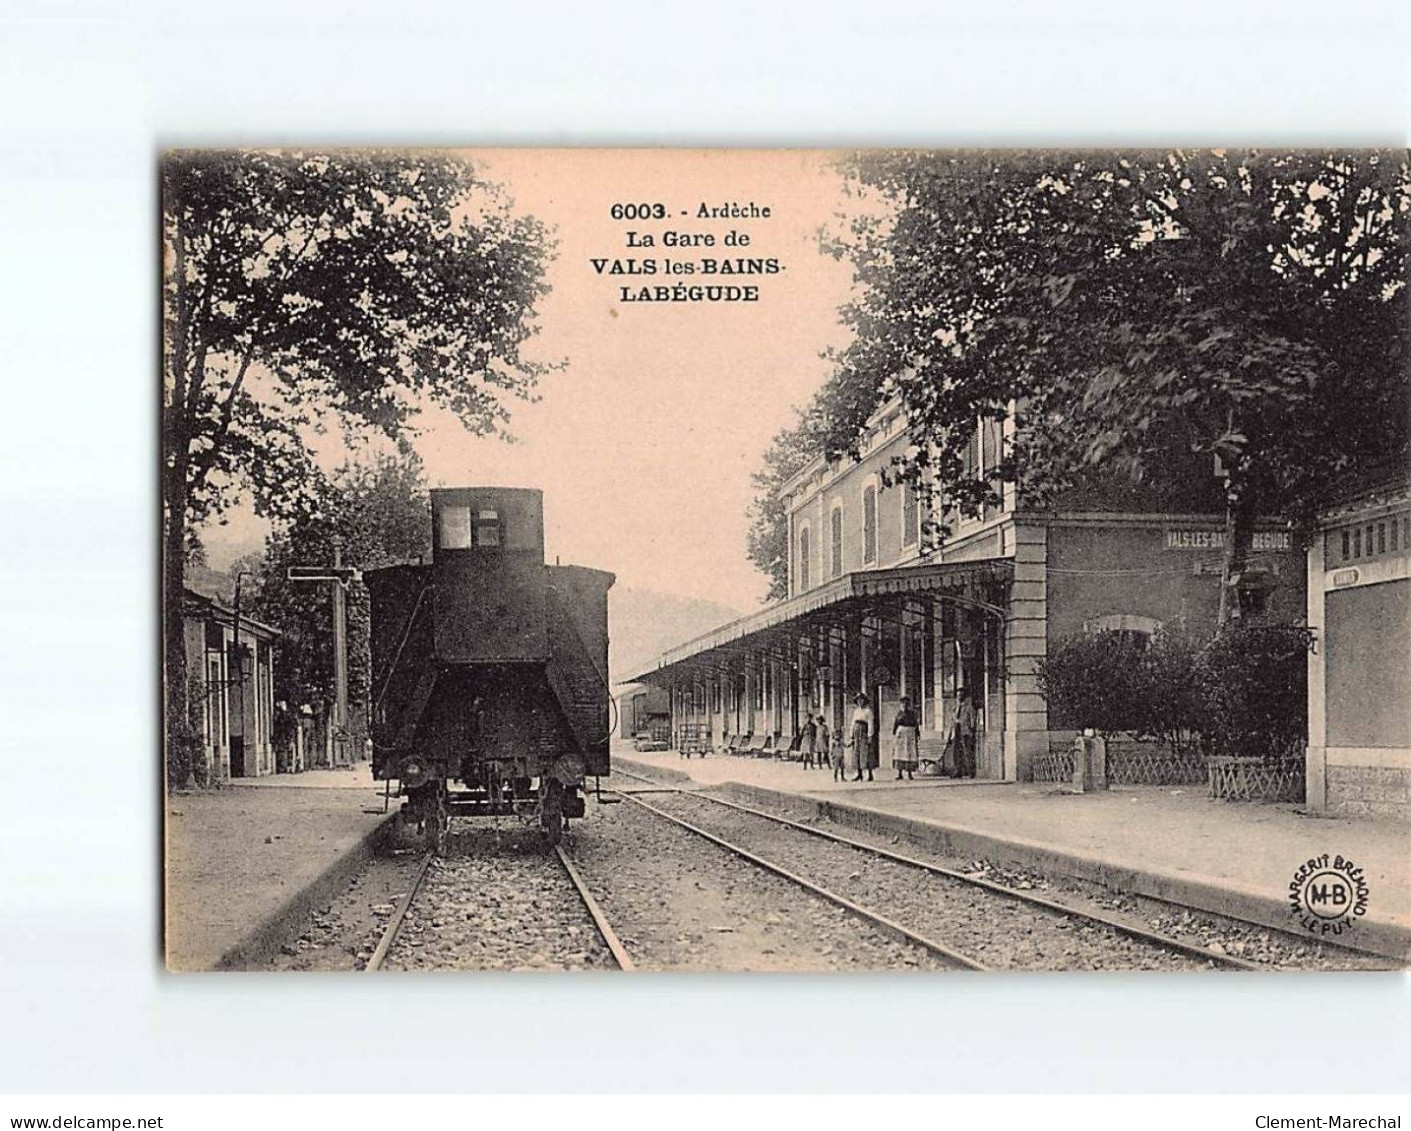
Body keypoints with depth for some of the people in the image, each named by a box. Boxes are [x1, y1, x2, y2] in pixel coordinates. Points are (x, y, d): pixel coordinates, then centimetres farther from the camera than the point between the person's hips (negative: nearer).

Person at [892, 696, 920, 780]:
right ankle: (899, 774, -4)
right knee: (900, 753, -5)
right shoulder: (899, 713, 6)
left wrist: (918, 736, 6)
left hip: (911, 735, 1)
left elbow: (916, 726, 10)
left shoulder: (912, 713, 8)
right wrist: (893, 734, -3)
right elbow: (895, 725, 5)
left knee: (910, 754, -2)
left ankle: (910, 773, 3)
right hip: (901, 734, -1)